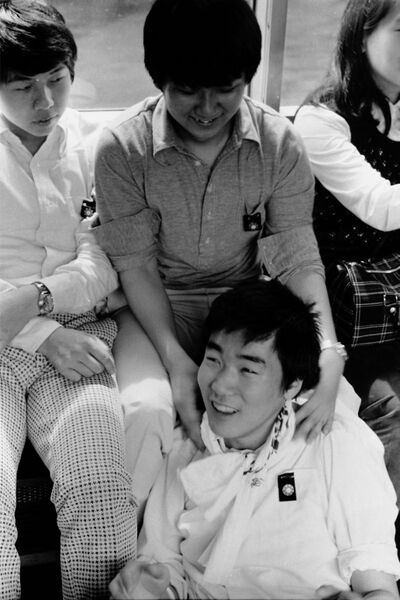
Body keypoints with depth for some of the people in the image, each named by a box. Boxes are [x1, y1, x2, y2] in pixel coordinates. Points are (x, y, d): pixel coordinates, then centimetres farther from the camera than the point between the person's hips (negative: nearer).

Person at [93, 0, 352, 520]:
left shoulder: (280, 143, -9)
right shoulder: (123, 147, -13)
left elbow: (299, 257, -10)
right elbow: (136, 266, -11)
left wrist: (328, 355, -26)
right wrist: (176, 361, -25)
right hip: (158, 306, -2)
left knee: (331, 398, -21)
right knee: (147, 409, -30)